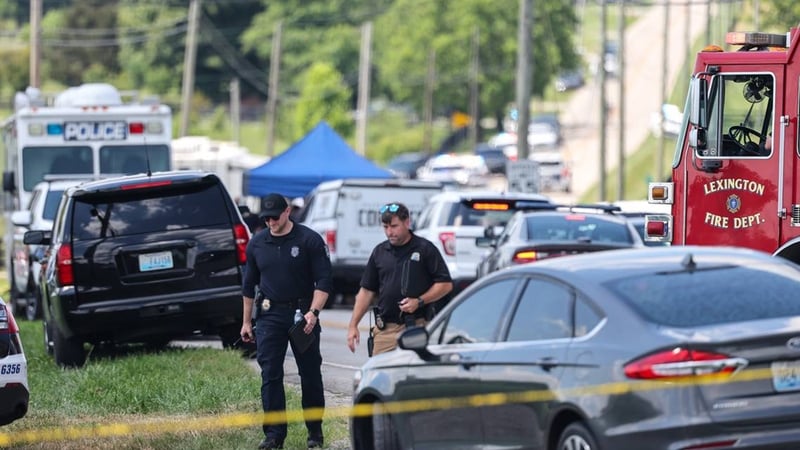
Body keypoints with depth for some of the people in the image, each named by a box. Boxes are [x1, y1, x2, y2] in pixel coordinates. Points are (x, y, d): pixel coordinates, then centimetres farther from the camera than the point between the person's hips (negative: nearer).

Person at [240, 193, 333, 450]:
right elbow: (249, 285, 15)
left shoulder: (309, 240, -5)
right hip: (269, 315, 3)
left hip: (303, 314, -3)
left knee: (310, 374, 4)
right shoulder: (257, 244, 7)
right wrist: (246, 321, 14)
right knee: (270, 375, -3)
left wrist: (313, 312, -19)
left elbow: (324, 281, -7)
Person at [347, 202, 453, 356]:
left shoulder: (425, 249, 1)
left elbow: (445, 284, 0)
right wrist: (353, 325, 11)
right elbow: (367, 291, 17)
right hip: (384, 330, 4)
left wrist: (419, 301, -13)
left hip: (416, 326, -4)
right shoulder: (379, 252, 14)